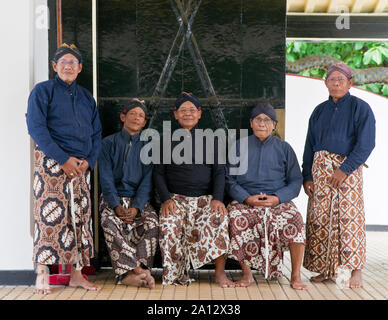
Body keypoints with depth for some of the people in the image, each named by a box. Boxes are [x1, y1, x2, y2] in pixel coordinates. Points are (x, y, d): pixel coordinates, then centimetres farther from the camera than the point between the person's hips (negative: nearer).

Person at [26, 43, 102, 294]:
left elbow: (96, 133, 17)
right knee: (49, 216, -10)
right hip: (51, 162, -5)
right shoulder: (43, 91, 3)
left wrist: (89, 160, -2)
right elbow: (36, 128, -8)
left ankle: (77, 274, 8)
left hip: (81, 166, 5)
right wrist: (63, 158, -15)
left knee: (80, 217, 3)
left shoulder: (86, 97, 19)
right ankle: (42, 275, -4)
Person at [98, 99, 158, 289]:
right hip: (113, 198, -1)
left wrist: (136, 207, -15)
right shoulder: (109, 143, 9)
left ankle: (128, 274, -32)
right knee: (110, 222, -32)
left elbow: (147, 180, 1)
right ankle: (137, 270, -37)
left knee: (152, 222, -29)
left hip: (139, 199, 1)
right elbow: (106, 179, -1)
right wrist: (116, 206, -17)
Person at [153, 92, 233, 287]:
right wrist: (166, 199, -9)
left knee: (219, 217, -31)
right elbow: (158, 173, 8)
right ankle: (177, 274, -17)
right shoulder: (166, 140, 14)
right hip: (176, 197, 0)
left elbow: (219, 172, 8)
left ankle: (220, 273, -21)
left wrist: (217, 198, -9)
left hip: (205, 198, 0)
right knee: (170, 222, -32)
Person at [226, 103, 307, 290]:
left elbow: (295, 181, 8)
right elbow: (230, 179, 7)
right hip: (246, 200, 0)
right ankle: (246, 273, -18)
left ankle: (295, 275, -15)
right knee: (235, 218, -32)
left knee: (296, 220, -30)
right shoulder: (239, 146, 13)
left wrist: (277, 198, -10)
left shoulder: (284, 148, 13)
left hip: (279, 201, 0)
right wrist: (247, 198, -10)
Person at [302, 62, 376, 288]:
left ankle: (356, 270, 1)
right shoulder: (320, 111, 15)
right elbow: (310, 145, 14)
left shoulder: (360, 108, 1)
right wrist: (307, 177, 5)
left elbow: (366, 144, -8)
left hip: (348, 168, -4)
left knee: (350, 217, -8)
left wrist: (345, 169, -16)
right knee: (320, 218, 1)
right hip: (320, 168, 5)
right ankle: (325, 269, 9)